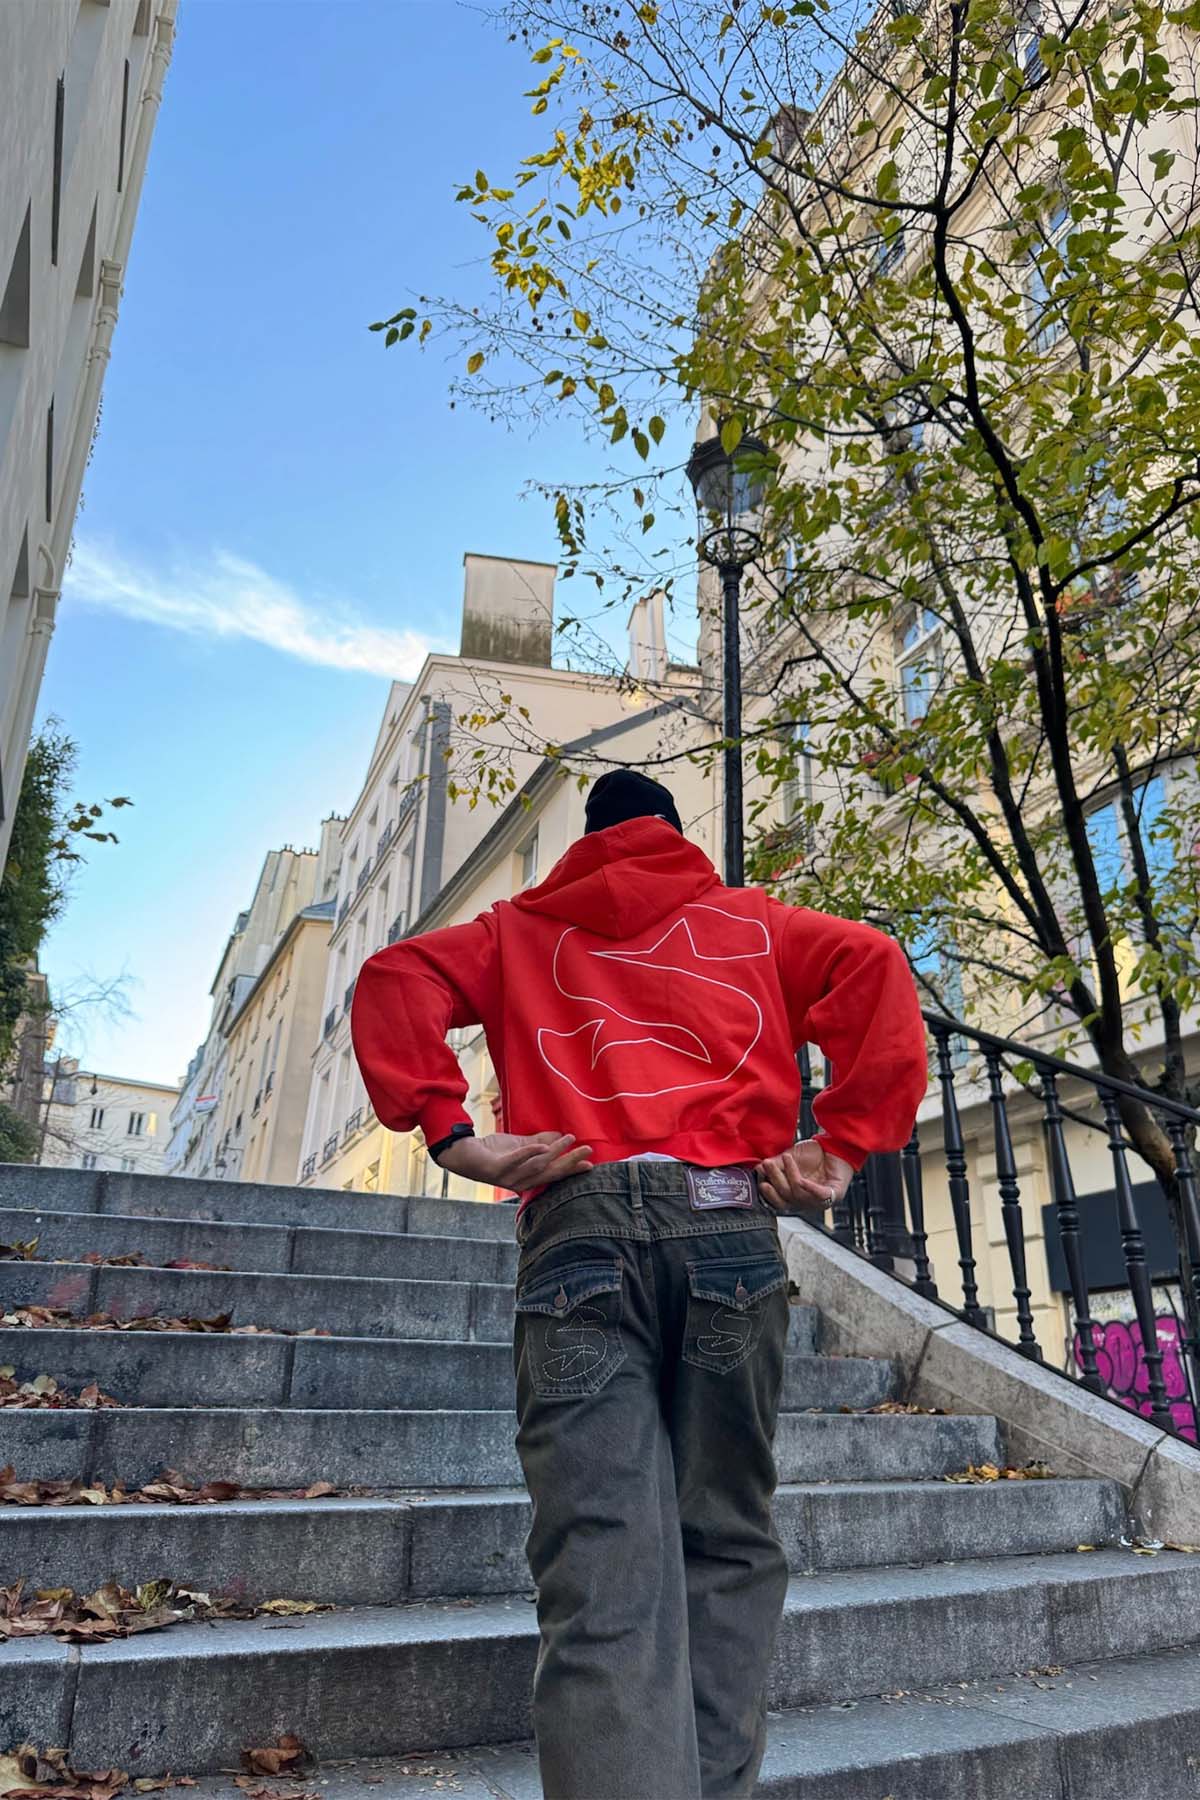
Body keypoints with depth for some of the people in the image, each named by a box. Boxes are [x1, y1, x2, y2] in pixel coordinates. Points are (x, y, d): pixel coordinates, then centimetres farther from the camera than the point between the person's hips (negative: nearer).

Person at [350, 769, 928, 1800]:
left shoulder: (522, 929, 23)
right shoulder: (748, 918, 22)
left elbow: (395, 979, 8)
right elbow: (872, 967, 6)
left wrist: (453, 1135, 0)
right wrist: (844, 1146, 1)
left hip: (576, 1222, 0)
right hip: (727, 1219, 1)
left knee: (603, 1573, -7)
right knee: (728, 1544, 11)